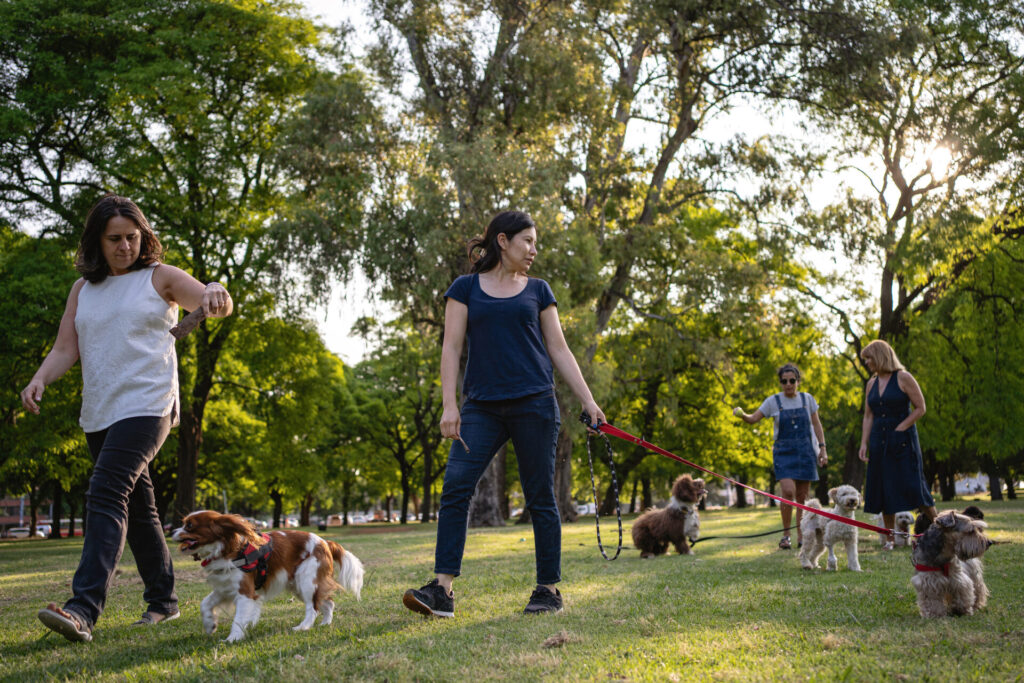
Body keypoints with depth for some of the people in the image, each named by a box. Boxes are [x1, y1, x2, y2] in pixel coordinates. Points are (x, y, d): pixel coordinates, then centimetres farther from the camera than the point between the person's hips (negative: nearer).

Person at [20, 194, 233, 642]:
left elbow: (218, 305, -8)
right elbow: (65, 350, 11)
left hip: (146, 406, -6)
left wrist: (215, 294, -33)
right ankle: (163, 600, 25)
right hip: (98, 414, 6)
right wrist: (39, 380, -9)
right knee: (137, 508, 13)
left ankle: (84, 609, -30)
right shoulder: (83, 289, 15)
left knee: (106, 494, -21)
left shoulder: (160, 278, 2)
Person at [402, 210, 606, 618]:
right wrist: (448, 404, -7)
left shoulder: (537, 290, 12)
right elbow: (451, 347, 4)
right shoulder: (466, 288, 9)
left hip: (533, 402, 0)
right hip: (482, 407, 0)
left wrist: (588, 402, 5)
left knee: (540, 498, 1)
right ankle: (443, 590, -10)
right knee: (455, 488, -12)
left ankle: (549, 590, 11)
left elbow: (559, 350, 11)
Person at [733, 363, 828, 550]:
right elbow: (753, 418, -2)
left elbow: (816, 424, 10)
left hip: (805, 450, 2)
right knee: (788, 491, -17)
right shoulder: (774, 401, 0)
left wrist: (822, 448, 4)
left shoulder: (807, 399, 5)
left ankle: (801, 536, 12)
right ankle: (785, 535, -5)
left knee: (802, 496, 2)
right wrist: (742, 415, -24)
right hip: (783, 451, -2)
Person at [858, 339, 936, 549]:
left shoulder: (903, 378, -5)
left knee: (912, 486, -9)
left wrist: (899, 429, -13)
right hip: (879, 441, 6)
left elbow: (920, 408, -7)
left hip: (902, 439, -6)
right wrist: (864, 443, 3)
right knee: (883, 489, 4)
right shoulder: (871, 384, 12)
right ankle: (890, 538, 10)